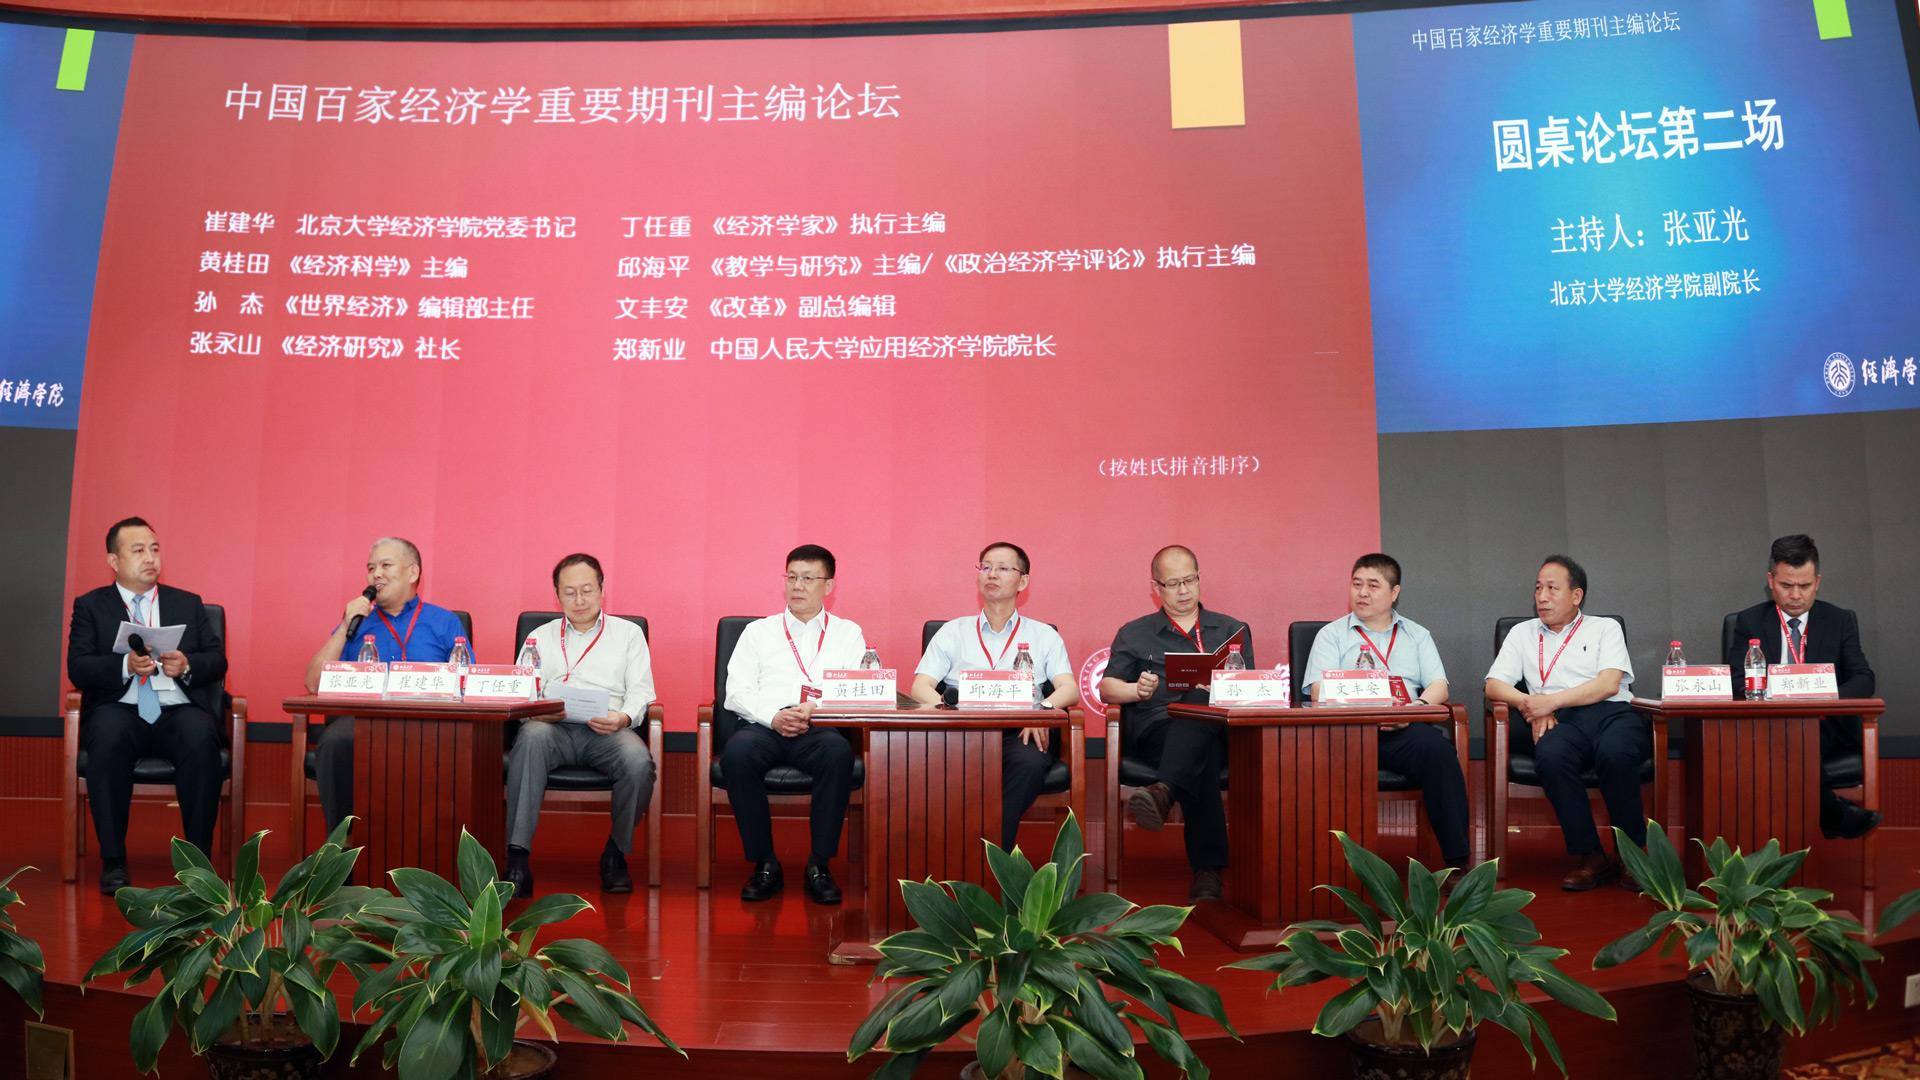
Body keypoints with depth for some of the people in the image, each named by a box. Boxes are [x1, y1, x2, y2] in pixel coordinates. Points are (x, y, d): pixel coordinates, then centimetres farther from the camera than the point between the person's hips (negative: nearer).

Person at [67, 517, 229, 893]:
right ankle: (113, 860, -24)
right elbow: (78, 669, 2)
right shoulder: (90, 605, 16)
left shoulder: (188, 604, 20)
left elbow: (218, 661, 12)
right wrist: (126, 665, -17)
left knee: (201, 738, -33)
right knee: (108, 737, -36)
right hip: (120, 708, -1)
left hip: (177, 709, 1)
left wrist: (187, 665, -10)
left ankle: (199, 857, -26)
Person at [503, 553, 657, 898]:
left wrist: (623, 718, -14)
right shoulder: (541, 637, 26)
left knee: (639, 762, -34)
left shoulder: (628, 633, 21)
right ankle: (518, 858, -37)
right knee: (531, 737, -36)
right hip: (555, 728, 1)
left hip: (607, 730, -1)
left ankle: (615, 853, -9)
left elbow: (640, 691, 10)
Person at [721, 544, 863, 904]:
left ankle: (820, 865, -23)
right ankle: (764, 863, -19)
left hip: (821, 728, -1)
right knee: (737, 752, -33)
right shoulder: (758, 631, 22)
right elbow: (737, 692, 9)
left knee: (839, 752, -36)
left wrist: (816, 709, -14)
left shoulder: (848, 633, 20)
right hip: (764, 726, 1)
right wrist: (774, 716, -11)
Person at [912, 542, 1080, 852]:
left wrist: (1044, 708, -17)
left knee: (1031, 764, -36)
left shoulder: (1044, 636, 21)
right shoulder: (952, 633, 21)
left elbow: (1069, 688, 8)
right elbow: (920, 688, 9)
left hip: (1022, 733, 0)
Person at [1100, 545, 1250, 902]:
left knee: (1198, 702, -40)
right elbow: (1106, 688, 13)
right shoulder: (1134, 634, 25)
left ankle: (1163, 791, -64)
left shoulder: (1233, 630, 27)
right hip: (1155, 729, 0)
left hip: (1218, 729, 0)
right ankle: (1208, 869, -51)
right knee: (1199, 755, -39)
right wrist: (1136, 689, -12)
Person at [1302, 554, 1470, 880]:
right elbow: (1320, 693, 3)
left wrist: (1415, 707, -11)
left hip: (1404, 730, 2)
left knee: (1438, 748, -32)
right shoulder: (1332, 634, 17)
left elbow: (1439, 687, 12)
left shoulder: (1417, 635, 25)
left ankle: (1457, 859, -28)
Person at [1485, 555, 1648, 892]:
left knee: (1615, 754, -36)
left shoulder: (1605, 628, 19)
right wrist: (1531, 705, -5)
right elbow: (1494, 686, 15)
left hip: (1612, 713, -1)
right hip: (1561, 723, 1)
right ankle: (1591, 856, -23)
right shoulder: (1523, 633, 25)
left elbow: (1609, 684, 1)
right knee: (1551, 757, -35)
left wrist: (1552, 701, -10)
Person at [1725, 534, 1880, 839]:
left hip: (1827, 728, 0)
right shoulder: (1749, 622, 11)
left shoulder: (1840, 621, 14)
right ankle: (1837, 815, -29)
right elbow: (1738, 681, 1)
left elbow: (1863, 679, 4)